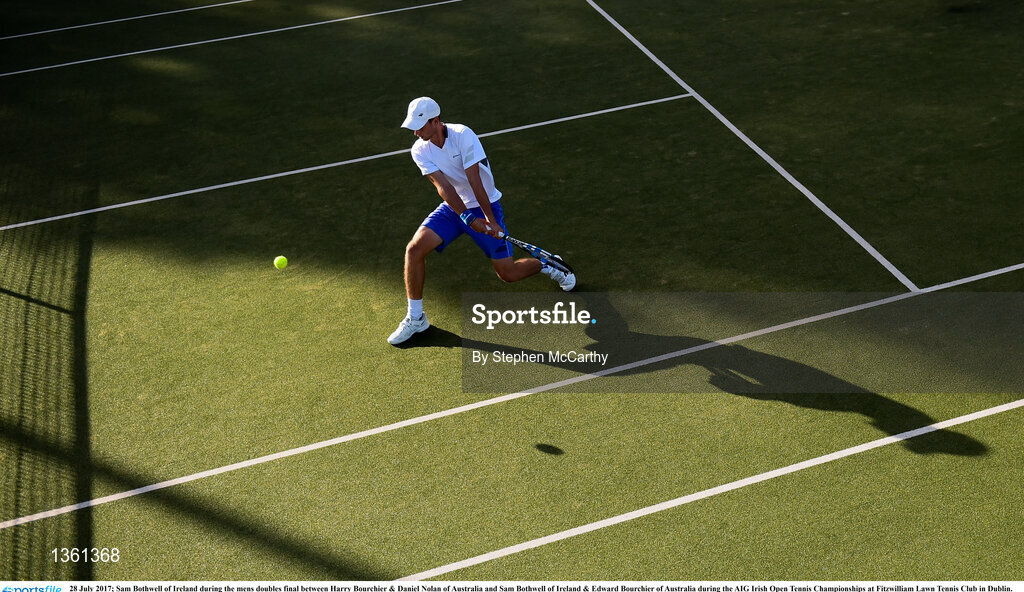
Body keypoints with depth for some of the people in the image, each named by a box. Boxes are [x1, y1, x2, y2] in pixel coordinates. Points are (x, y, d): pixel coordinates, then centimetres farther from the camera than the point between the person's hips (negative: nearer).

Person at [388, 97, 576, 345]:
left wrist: (490, 220, -27)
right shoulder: (420, 151, -10)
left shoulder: (463, 135, -22)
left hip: (485, 206, -4)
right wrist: (467, 217, -31)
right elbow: (443, 187, -19)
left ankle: (548, 266, 28)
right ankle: (415, 318, -4)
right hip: (452, 208, 4)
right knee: (414, 249, -17)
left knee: (508, 273, -6)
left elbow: (474, 181, -26)